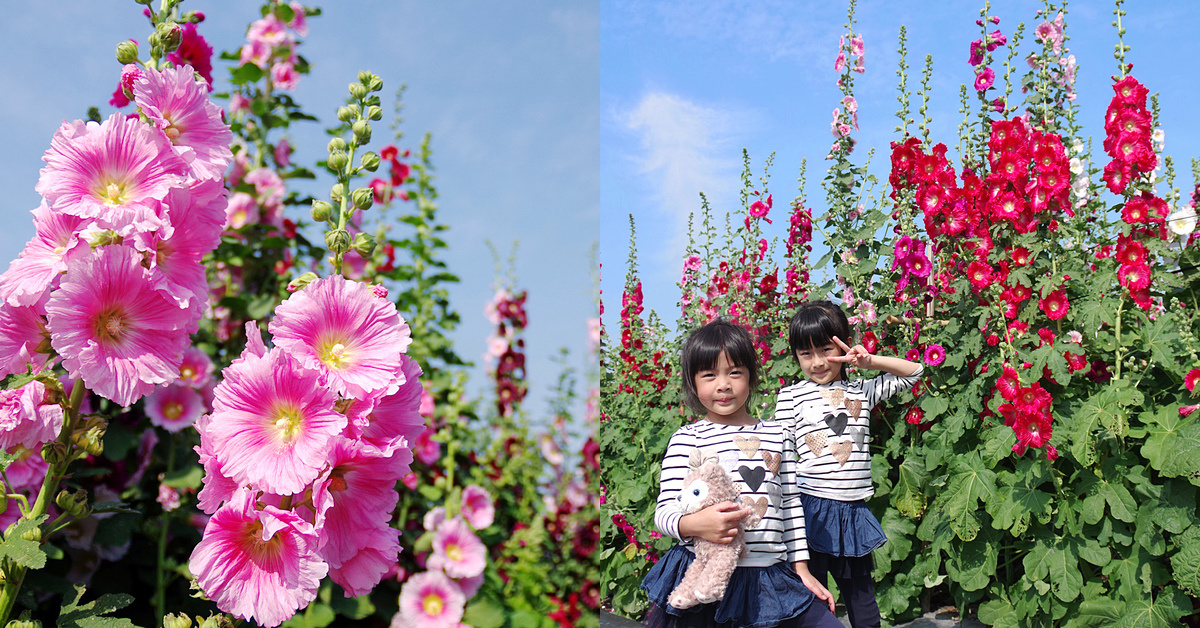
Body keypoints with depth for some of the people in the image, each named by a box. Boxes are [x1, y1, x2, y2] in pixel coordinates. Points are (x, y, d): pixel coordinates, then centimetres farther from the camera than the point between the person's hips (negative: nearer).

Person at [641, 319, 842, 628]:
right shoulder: (686, 439, 0)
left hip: (770, 576, 3)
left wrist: (801, 568, 14)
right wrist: (693, 524, -26)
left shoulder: (777, 435, 11)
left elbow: (791, 503, 15)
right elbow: (665, 510, -5)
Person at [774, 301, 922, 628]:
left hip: (853, 511, 3)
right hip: (812, 508, -3)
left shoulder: (862, 390, 11)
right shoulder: (791, 396, 1)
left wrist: (870, 361, 1)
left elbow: (913, 371, 16)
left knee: (861, 597, 11)